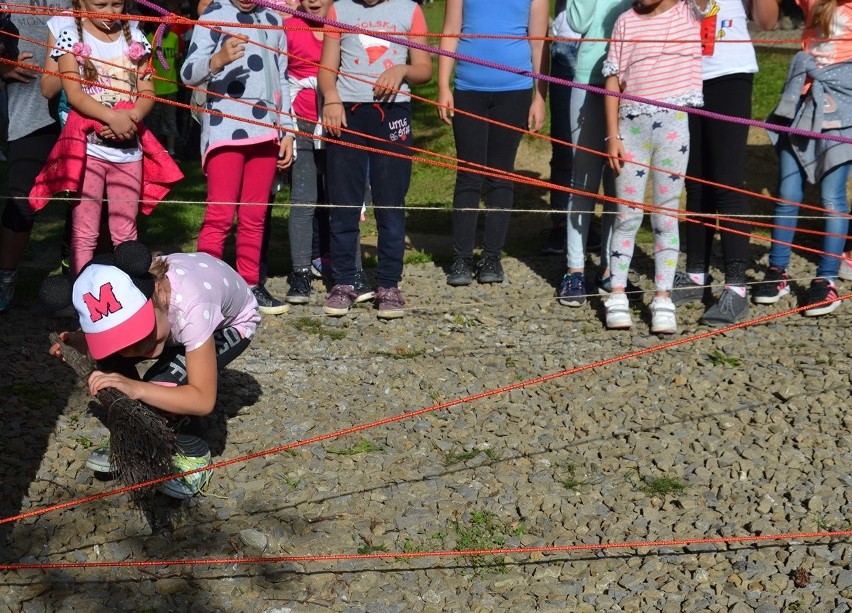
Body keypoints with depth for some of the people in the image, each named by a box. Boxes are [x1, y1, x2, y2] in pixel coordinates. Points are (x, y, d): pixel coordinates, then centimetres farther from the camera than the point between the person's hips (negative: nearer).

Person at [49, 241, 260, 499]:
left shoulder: (190, 307, -44)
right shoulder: (123, 299, -30)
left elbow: (204, 399, -41)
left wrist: (136, 388, -52)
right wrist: (73, 342, -31)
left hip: (232, 323, -5)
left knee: (162, 383, -29)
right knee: (112, 362, -19)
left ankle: (195, 456, -4)